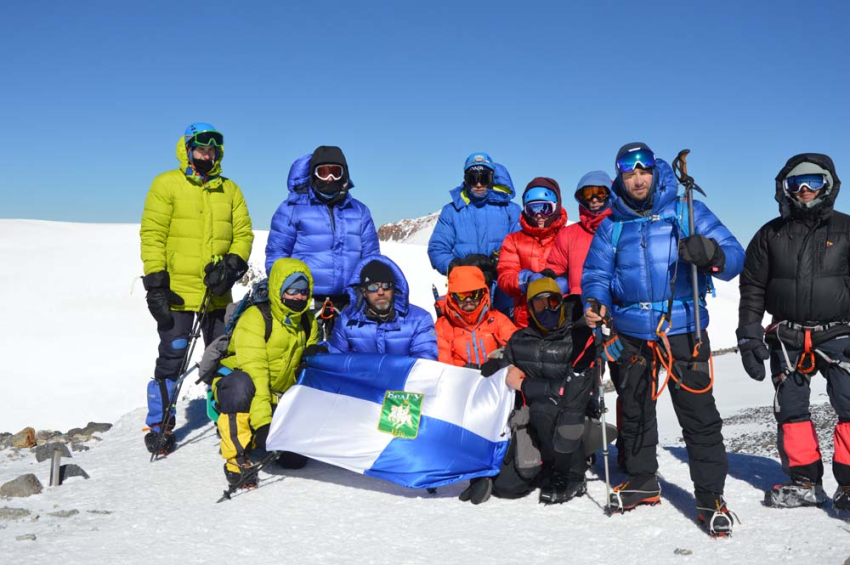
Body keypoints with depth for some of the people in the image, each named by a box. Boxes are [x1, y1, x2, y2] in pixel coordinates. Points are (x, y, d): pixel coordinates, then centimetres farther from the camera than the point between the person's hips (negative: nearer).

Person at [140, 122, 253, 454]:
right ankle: (159, 425, 16)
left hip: (217, 292, 4)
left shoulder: (230, 190, 13)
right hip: (177, 291, -4)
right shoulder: (167, 184, 0)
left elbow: (243, 233, 9)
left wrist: (232, 265, -10)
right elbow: (152, 234, -5)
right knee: (172, 358, 1)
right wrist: (155, 284, -12)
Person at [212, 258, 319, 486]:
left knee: (295, 458, -10)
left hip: (279, 399, 6)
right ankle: (236, 455, -25)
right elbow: (254, 370, -29)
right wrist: (262, 422, -37)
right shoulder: (255, 317, -19)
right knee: (242, 383, -40)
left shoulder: (308, 323, 3)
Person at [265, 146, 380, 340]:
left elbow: (371, 257, 18)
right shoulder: (293, 208, 4)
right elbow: (276, 254, 3)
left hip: (349, 303, 4)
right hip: (305, 303, -3)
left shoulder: (359, 211, 15)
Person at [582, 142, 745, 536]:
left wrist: (712, 255, -29)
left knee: (699, 416, -3)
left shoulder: (688, 213, -1)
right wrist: (595, 303, -14)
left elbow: (734, 257, -6)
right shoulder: (612, 226, 9)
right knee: (634, 413, 15)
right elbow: (596, 274, 7)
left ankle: (710, 496, 10)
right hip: (631, 334, 3)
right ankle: (642, 481, 33)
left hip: (682, 330, -3)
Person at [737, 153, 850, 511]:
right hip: (788, 338, 2)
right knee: (790, 408, 6)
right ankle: (805, 482, 17)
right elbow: (752, 288, 9)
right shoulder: (771, 235, 8)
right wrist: (748, 336, 2)